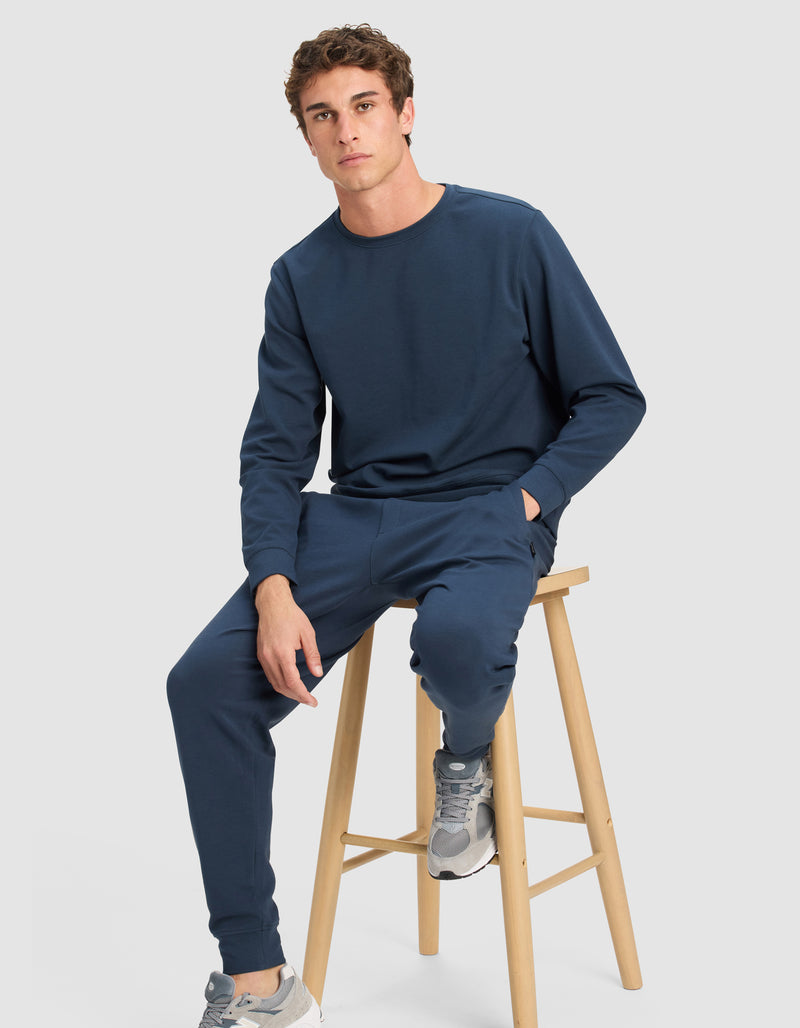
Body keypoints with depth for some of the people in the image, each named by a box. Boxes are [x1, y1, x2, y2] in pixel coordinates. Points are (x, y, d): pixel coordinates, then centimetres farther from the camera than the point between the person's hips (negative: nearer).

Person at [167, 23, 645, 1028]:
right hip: (355, 515, 4)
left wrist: (522, 504, -12)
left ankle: (467, 763, 2)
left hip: (489, 511, -4)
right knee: (206, 681, -17)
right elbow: (276, 449, 5)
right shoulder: (301, 277, 7)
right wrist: (277, 591, -11)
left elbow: (611, 398, 1)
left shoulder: (511, 237, -3)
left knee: (456, 641, -38)